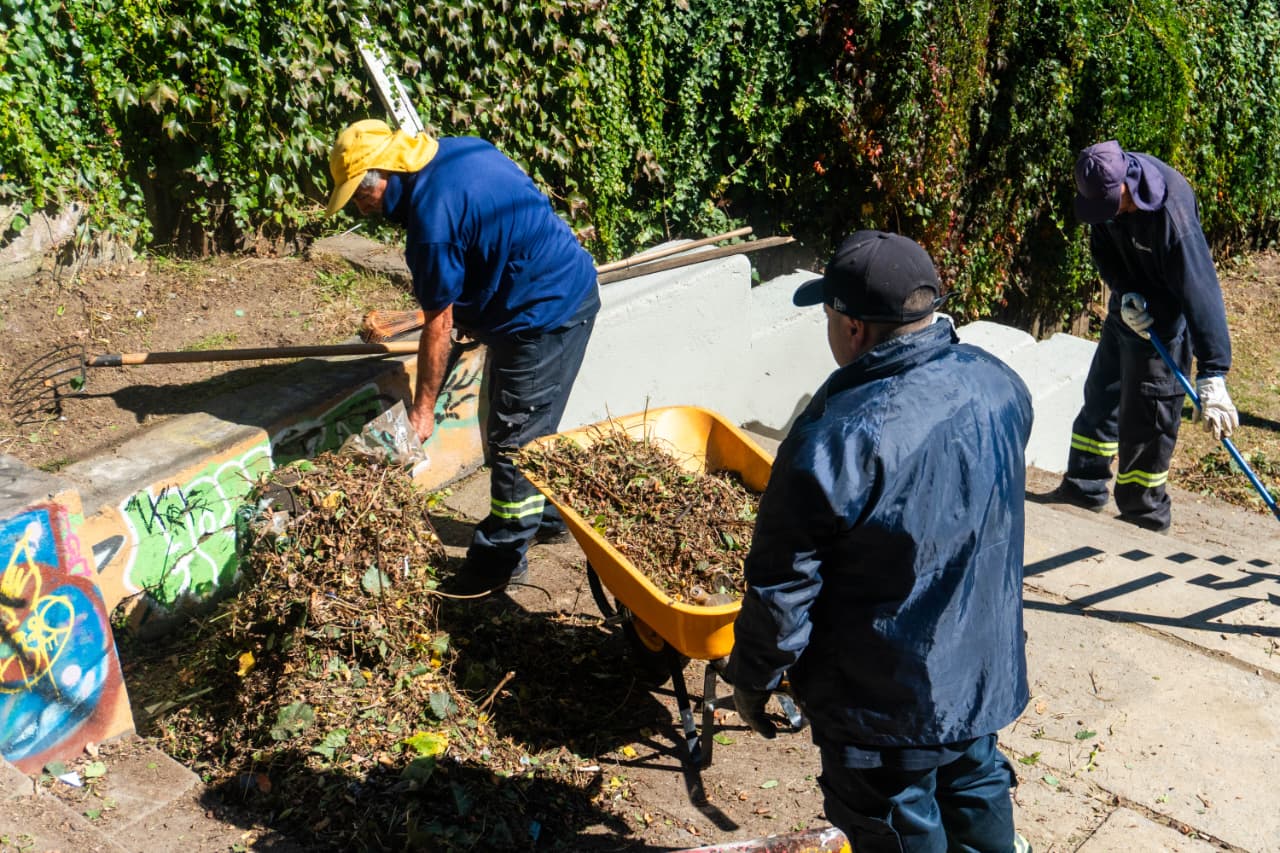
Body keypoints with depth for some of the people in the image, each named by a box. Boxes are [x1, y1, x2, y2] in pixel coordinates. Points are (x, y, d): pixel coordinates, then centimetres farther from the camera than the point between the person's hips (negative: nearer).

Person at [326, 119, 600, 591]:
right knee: (527, 422, 23)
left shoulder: (432, 218, -22)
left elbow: (439, 326, -17)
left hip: (544, 314, -10)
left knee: (512, 437, 0)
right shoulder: (461, 149, 4)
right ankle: (547, 515, 38)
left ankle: (502, 556, 12)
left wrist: (423, 409, -7)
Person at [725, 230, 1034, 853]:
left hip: (887, 699, -6)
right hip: (987, 669, 7)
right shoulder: (999, 385, -9)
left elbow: (782, 587, -22)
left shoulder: (835, 442, -31)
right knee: (977, 784, 29)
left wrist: (752, 678, -5)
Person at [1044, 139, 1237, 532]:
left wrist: (1212, 376, -39)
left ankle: (1145, 511, 16)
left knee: (1146, 415, -2)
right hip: (1127, 305, 8)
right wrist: (1125, 294, -19)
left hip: (1162, 318, -7)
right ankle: (1085, 487, 34)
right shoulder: (1105, 185, -14)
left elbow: (1200, 290, -36)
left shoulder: (1172, 213, -35)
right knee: (1101, 394, 17)